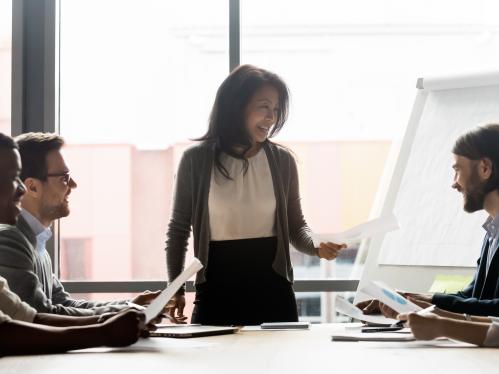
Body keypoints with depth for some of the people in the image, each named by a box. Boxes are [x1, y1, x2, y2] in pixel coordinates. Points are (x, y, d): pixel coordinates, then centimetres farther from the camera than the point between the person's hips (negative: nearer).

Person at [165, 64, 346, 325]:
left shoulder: (282, 161, 3)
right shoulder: (196, 160, -2)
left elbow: (296, 226, 9)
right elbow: (178, 229, 5)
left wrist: (317, 247, -13)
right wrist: (175, 290, 0)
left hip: (272, 287, 2)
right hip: (217, 288, -1)